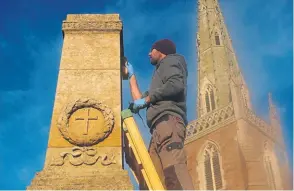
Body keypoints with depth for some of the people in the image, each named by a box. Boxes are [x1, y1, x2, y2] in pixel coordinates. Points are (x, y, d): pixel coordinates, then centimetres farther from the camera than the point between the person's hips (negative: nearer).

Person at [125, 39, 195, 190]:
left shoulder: (169, 61, 15)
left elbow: (176, 85, -8)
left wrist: (147, 98, 0)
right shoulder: (162, 71, 40)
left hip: (168, 121, -8)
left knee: (174, 173, -27)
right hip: (160, 128, 8)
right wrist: (132, 76, 49)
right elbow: (139, 101, 41)